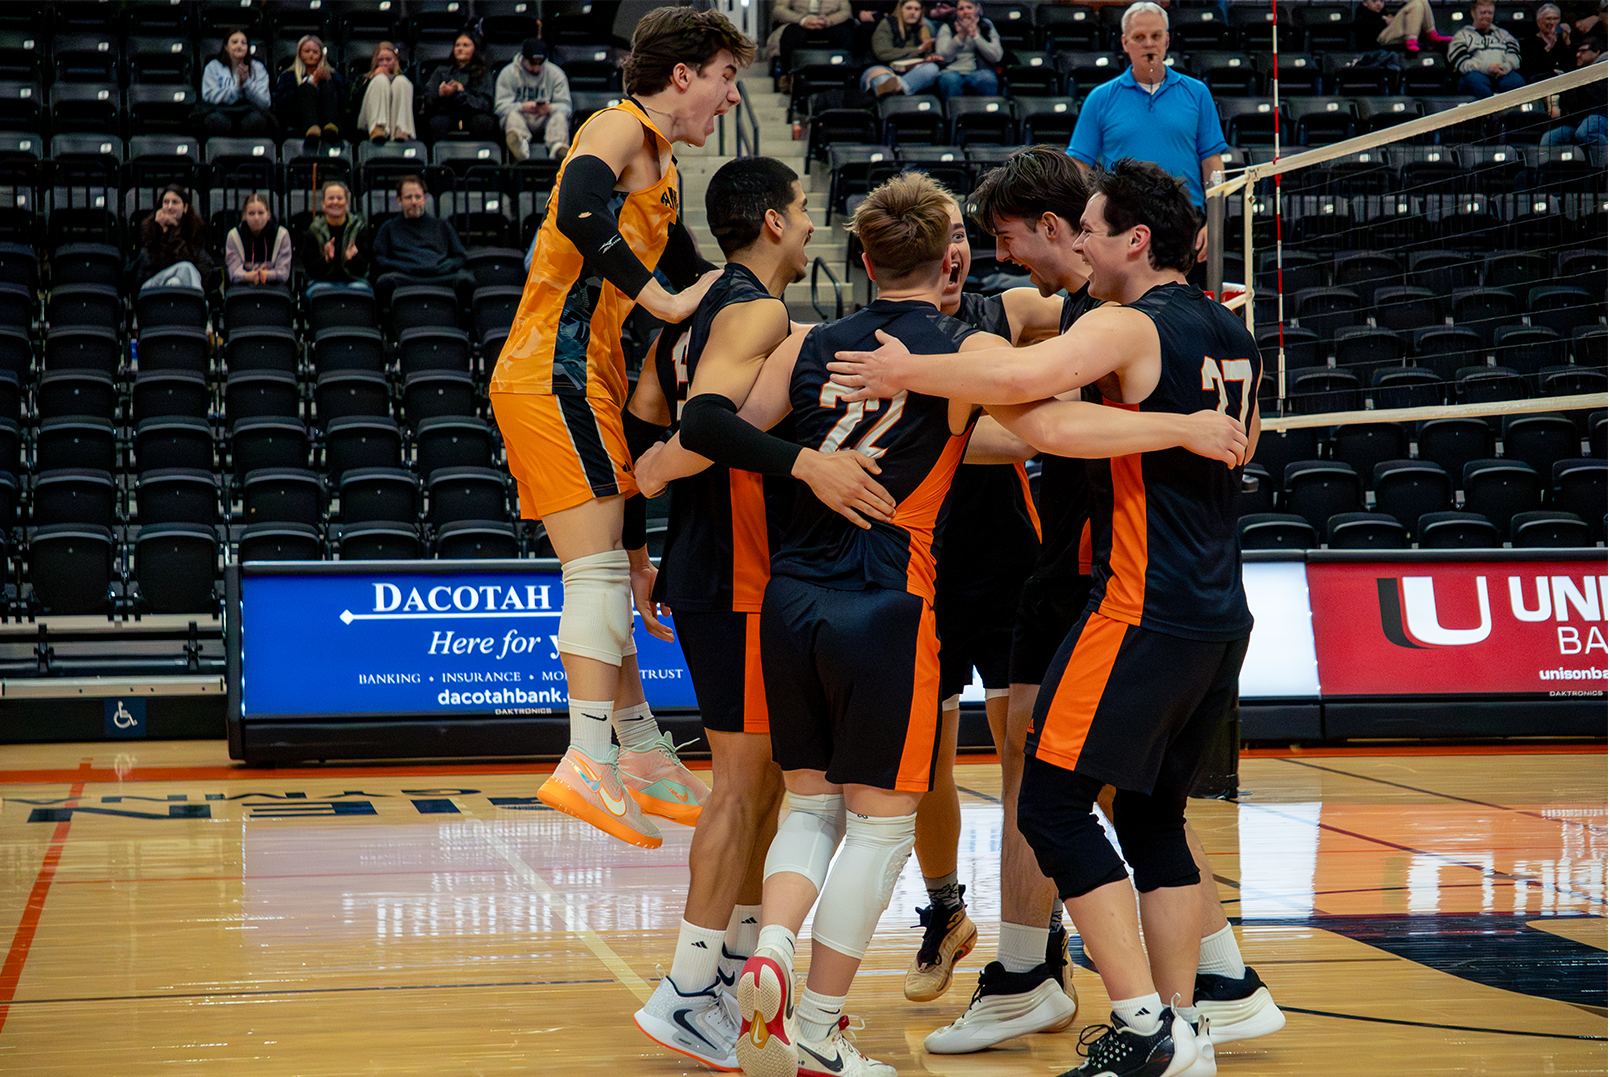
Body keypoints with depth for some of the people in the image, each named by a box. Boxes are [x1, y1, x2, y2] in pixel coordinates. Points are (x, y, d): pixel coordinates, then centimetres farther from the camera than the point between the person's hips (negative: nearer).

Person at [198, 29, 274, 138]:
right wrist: (237, 86, -13)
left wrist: (247, 82, -12)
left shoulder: (258, 68, 13)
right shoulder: (213, 67, 12)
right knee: (217, 120, -37)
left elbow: (265, 104, 2)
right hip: (221, 112, -1)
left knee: (256, 119, -36)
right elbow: (210, 97, -4)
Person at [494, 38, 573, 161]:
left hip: (545, 120, 1)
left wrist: (550, 109, -26)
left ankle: (558, 148, -63)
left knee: (560, 116, -30)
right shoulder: (508, 73, 4)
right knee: (512, 115, -34)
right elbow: (500, 106, -6)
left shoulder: (555, 74, 7)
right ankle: (522, 144, -69)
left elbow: (565, 106, -1)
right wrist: (522, 107, -27)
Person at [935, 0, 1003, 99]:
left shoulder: (987, 26, 16)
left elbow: (996, 57, 2)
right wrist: (961, 35, -11)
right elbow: (942, 57, -2)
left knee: (987, 79, -35)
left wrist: (975, 35, -5)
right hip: (953, 71, 0)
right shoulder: (947, 28, 14)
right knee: (950, 79, -36)